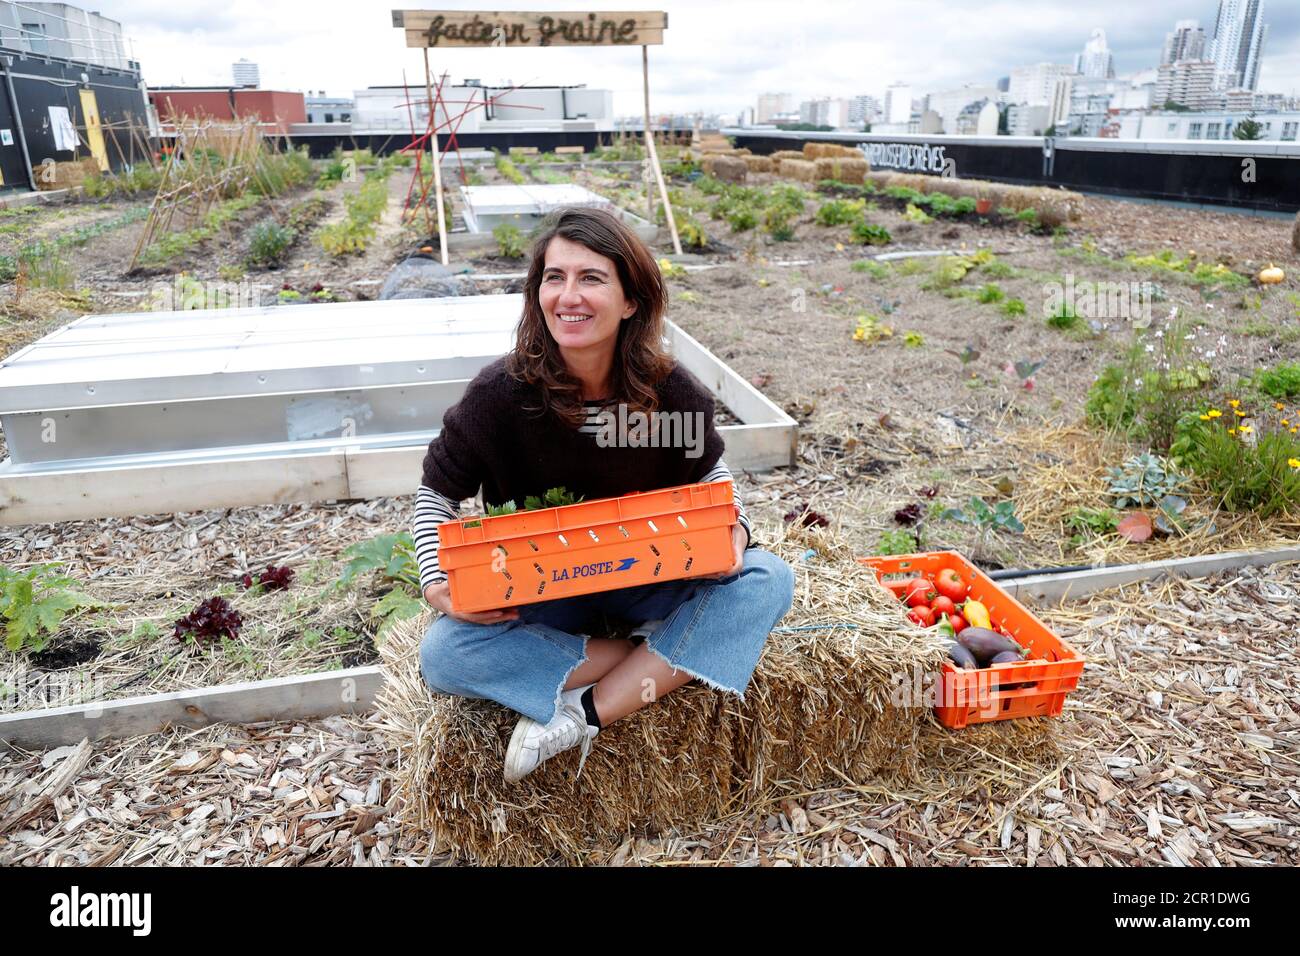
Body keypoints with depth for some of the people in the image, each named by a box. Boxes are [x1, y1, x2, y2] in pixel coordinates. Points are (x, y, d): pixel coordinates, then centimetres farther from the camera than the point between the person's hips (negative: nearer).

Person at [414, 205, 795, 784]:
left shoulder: (669, 390, -14)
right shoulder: (500, 393, -19)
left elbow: (709, 474, 6)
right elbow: (437, 492, -4)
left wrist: (733, 527, -17)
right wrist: (437, 585, -21)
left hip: (649, 577, 2)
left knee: (768, 580, -23)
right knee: (443, 655, -28)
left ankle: (586, 715, -25)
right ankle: (667, 663, -20)